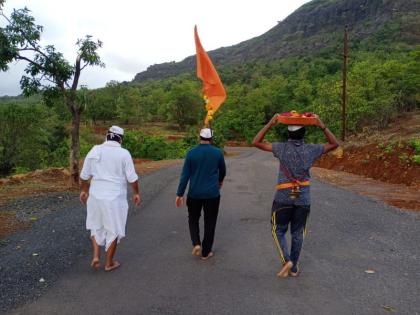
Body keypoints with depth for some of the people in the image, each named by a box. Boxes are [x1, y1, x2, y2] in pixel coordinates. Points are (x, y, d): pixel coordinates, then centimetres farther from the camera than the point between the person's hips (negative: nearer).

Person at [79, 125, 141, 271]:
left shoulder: (95, 150, 0)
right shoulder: (124, 154, -9)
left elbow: (84, 175, 5)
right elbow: (132, 178, -8)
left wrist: (84, 190, 19)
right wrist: (136, 193, 6)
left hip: (96, 195, 3)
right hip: (115, 198, -3)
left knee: (96, 226, 23)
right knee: (113, 230, 11)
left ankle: (96, 256, 15)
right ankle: (109, 263, 20)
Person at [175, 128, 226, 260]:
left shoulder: (191, 153, -5)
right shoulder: (217, 152, -3)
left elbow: (185, 175, -6)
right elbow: (222, 170, 13)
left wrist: (180, 194, -1)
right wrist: (220, 181, 34)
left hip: (194, 193, 0)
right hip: (212, 194, 0)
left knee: (193, 219, 20)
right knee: (210, 222, 11)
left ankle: (196, 243, 3)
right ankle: (206, 252, 18)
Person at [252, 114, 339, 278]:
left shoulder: (281, 148, -9)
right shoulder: (311, 150, -4)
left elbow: (256, 142, -6)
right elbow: (334, 144, 10)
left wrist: (269, 124, -6)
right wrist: (322, 126, 1)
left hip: (283, 198, -2)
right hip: (303, 199, 2)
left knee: (278, 231, 14)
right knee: (297, 234, 14)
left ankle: (287, 260, 0)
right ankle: (294, 267, 25)